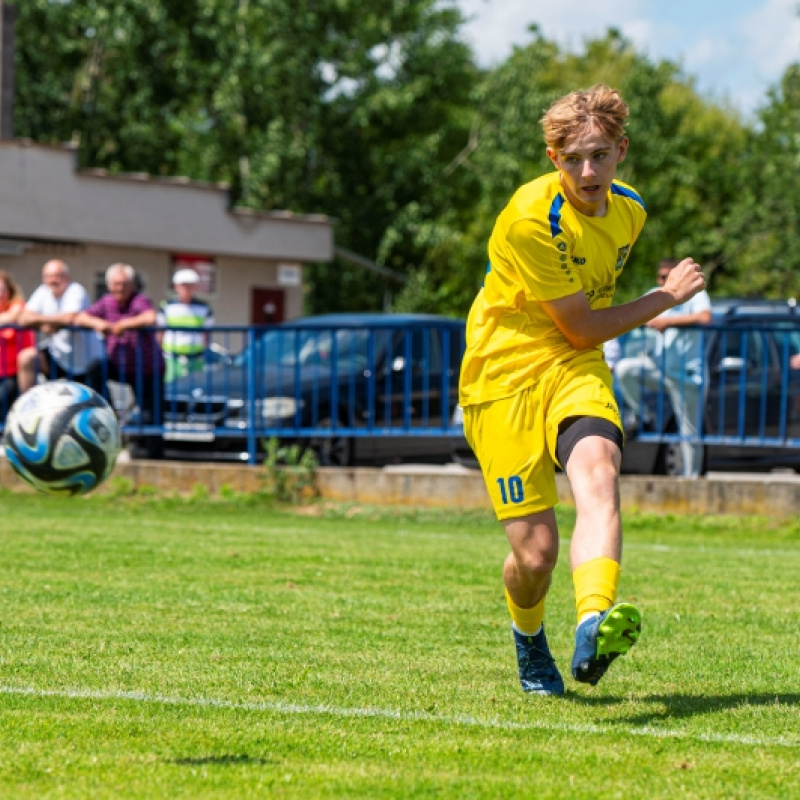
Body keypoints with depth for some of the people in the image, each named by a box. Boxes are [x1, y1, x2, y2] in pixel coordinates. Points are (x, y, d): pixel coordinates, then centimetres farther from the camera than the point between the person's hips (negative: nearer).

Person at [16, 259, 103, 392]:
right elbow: (24, 318, -4)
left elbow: (71, 318, -32)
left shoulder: (76, 291, -16)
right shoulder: (44, 292, 1)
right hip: (56, 350, 4)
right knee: (26, 358, -20)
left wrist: (41, 318, -18)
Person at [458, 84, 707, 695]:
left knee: (598, 470, -31)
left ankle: (595, 625, -52)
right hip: (504, 376, -4)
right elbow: (583, 327, -13)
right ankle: (528, 637, 29)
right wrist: (669, 297, -3)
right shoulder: (530, 219, -19)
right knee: (536, 553, -7)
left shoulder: (629, 210, 4)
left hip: (575, 371, 4)